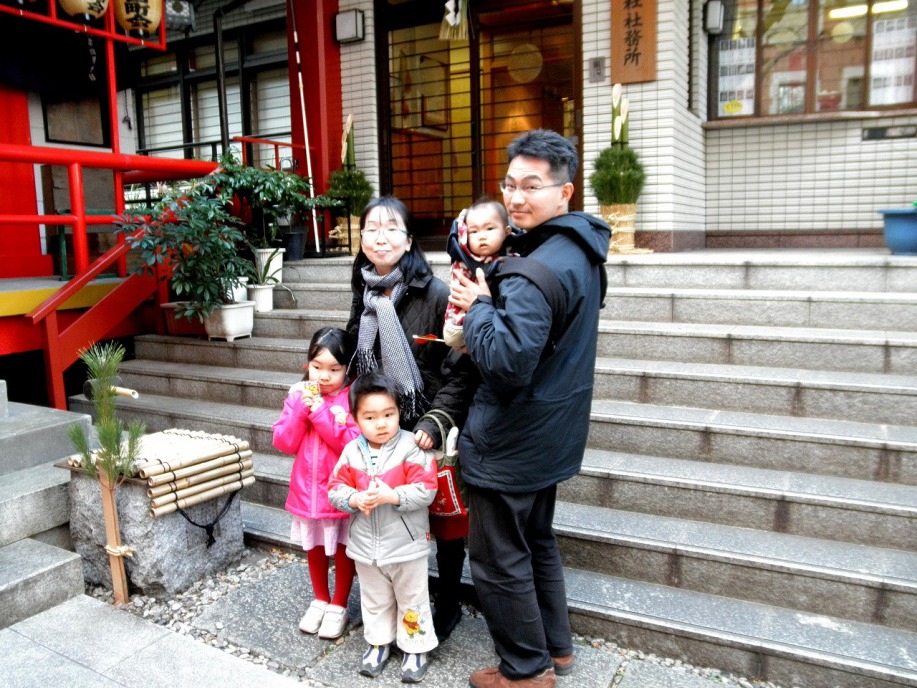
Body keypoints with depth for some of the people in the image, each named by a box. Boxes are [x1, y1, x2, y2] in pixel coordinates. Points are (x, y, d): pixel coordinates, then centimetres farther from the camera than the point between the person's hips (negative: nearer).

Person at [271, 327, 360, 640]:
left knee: (343, 549, 14)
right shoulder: (298, 394, -3)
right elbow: (284, 443, -7)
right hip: (307, 489, 4)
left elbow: (355, 444, -24)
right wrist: (301, 408, -20)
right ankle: (320, 600, 42)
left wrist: (321, 411, -27)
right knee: (314, 546, 21)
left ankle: (339, 605, 34)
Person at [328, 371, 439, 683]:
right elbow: (335, 488, 0)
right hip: (366, 546, 4)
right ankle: (378, 642, 43)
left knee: (412, 600, 14)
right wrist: (354, 499, -20)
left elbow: (426, 490, -21)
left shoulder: (412, 448, -18)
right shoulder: (352, 451, -5)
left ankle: (416, 648, 33)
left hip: (406, 545, -4)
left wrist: (392, 496, -30)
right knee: (374, 600, 23)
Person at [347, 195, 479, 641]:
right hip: (385, 430, 5)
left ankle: (448, 605, 31)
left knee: (444, 520, 10)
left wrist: (435, 423, -21)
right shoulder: (364, 296, 4)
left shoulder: (435, 294, -15)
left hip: (434, 433, -5)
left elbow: (461, 370, -16)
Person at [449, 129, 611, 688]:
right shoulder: (580, 252, 6)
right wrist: (488, 297, 1)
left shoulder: (540, 270, -26)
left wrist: (478, 307, -18)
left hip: (509, 444, -10)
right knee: (537, 541, 24)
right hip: (550, 435, 10)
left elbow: (507, 362, -33)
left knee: (500, 558, 8)